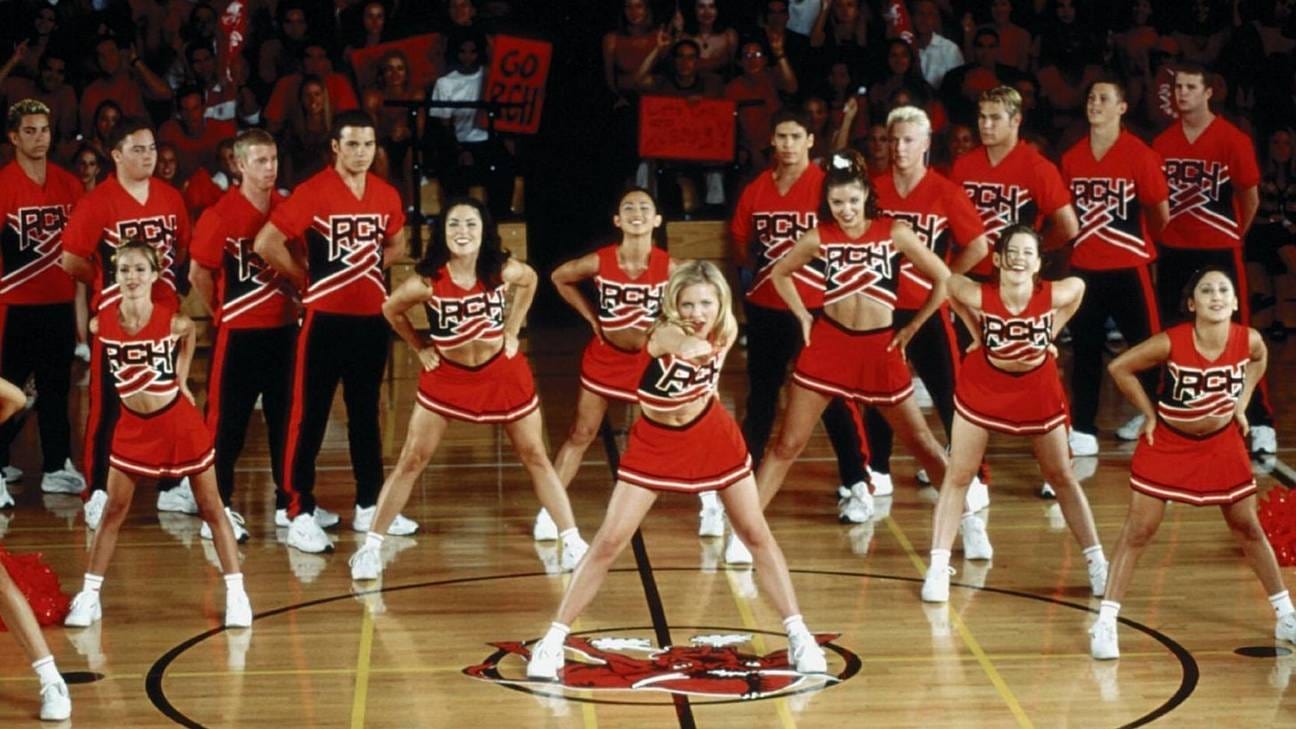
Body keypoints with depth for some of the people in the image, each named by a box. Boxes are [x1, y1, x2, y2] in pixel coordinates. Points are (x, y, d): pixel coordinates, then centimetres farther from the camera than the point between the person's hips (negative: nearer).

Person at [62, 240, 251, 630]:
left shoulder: (172, 319, -17)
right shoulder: (101, 323, -14)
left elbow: (189, 334, 7)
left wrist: (181, 379, 4)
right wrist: (126, 384, 8)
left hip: (178, 421, -2)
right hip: (133, 426, 2)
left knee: (211, 508, 6)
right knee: (113, 511, 5)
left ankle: (236, 593, 11)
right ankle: (89, 595, 12)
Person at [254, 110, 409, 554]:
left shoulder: (386, 196, 6)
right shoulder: (313, 193, -11)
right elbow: (265, 244, -14)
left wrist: (371, 265, 6)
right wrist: (305, 277, -5)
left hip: (371, 317, 6)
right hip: (326, 318, -6)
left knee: (366, 414, 15)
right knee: (310, 416, -3)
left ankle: (369, 507, 25)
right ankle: (300, 515, -1)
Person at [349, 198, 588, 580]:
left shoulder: (503, 270, -18)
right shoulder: (427, 280, -21)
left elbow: (530, 281, 7)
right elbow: (391, 310, -1)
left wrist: (512, 330, 2)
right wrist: (420, 349, -1)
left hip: (502, 372, 1)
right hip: (446, 375, -1)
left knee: (535, 457, 9)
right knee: (411, 461, 0)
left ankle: (571, 541, 18)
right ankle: (371, 546, 7)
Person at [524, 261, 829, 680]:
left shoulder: (726, 332, -13)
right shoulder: (664, 335, -28)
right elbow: (687, 345, -50)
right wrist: (691, 346, -64)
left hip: (712, 436, 4)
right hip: (655, 441, -3)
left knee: (757, 535, 6)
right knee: (609, 542, -6)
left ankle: (797, 634, 18)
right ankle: (554, 639, 4)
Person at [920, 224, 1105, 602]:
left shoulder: (1055, 295, -25)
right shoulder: (978, 295, -28)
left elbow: (1078, 285, -2)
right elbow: (949, 283, -6)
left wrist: (1050, 336, -3)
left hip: (1037, 390, 1)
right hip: (983, 387, -1)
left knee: (1063, 477, 11)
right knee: (958, 476, 0)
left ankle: (1097, 562, 19)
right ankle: (938, 567, 4)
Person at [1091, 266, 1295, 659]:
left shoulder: (1249, 340, -18)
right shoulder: (1171, 342, -28)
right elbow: (1119, 367, -15)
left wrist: (1241, 405, 1)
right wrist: (1149, 413, -12)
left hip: (1222, 442, 3)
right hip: (1167, 443, -3)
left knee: (1248, 528, 13)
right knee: (1138, 531, -3)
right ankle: (1105, 623, 0)